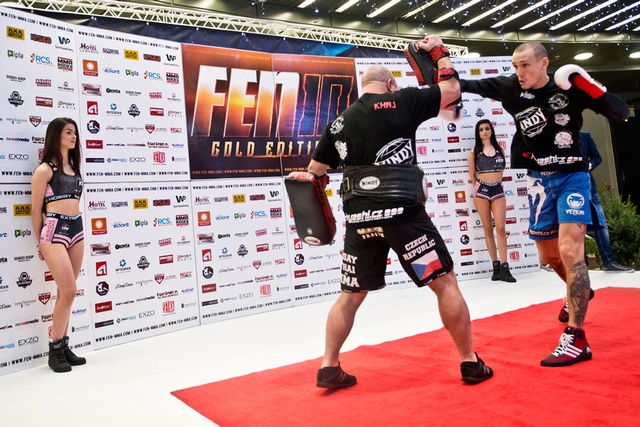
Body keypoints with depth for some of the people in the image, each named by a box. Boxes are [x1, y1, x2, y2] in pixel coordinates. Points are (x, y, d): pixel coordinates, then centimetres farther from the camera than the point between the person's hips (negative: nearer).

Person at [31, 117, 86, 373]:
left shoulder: (73, 167, 15)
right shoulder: (45, 170, -5)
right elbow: (36, 210, -2)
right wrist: (41, 242, 6)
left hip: (76, 229, 7)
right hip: (55, 230, -6)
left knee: (66, 292, 10)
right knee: (69, 291, -9)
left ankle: (63, 346, 19)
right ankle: (55, 349, 7)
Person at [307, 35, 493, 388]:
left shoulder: (339, 123, 15)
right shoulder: (400, 102, 2)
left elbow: (313, 174, 17)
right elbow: (452, 90, 10)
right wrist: (439, 52, 23)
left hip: (359, 218, 5)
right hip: (401, 212, -4)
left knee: (351, 294, 16)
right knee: (445, 283, 8)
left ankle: (329, 368, 18)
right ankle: (471, 363, 14)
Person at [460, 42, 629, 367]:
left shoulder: (570, 87, -12)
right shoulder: (511, 88, -5)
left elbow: (621, 112, -12)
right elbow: (470, 85, -2)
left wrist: (588, 85, -24)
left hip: (572, 176, -4)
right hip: (540, 179, 4)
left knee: (569, 249, -19)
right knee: (548, 254, 16)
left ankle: (576, 339, -11)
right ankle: (580, 293, 49)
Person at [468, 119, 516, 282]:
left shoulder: (499, 149, 9)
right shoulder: (474, 152, 3)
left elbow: (501, 169, 18)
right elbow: (472, 175, 9)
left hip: (498, 191, 1)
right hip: (481, 191, -1)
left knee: (501, 228, -9)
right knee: (488, 229, 2)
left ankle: (504, 268, -8)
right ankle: (496, 267, 7)